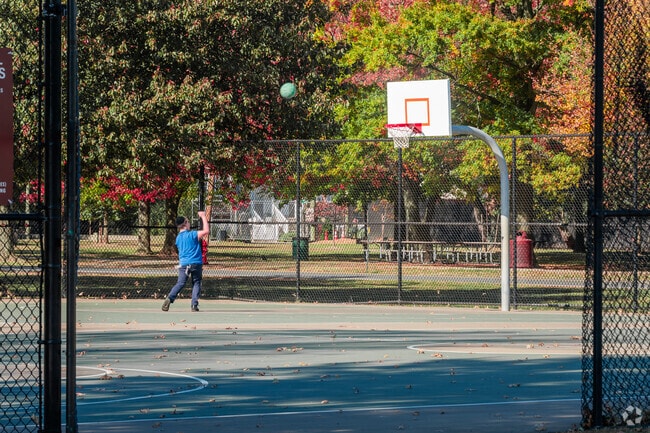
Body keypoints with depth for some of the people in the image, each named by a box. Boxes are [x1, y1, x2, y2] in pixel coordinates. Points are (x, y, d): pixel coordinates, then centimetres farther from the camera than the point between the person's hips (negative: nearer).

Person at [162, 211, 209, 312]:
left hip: (183, 264, 4)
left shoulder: (178, 238, 11)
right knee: (196, 283, 8)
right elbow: (206, 231, -15)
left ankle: (169, 298, -18)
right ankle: (194, 305, -1)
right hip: (196, 263, -4)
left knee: (180, 283, 4)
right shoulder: (191, 235, -8)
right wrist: (203, 217, -7)